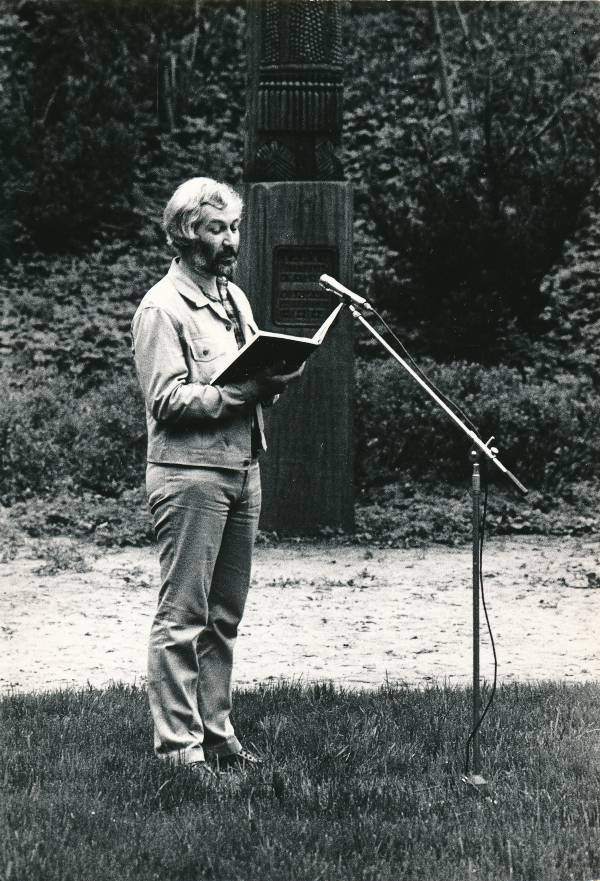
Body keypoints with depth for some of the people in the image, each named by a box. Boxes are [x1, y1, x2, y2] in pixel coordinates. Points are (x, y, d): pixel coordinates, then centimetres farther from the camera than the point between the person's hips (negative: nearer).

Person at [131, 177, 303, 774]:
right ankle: (177, 743, -3)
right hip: (189, 472, -8)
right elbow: (167, 400, -15)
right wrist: (241, 392, -22)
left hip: (242, 469, 8)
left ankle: (215, 731, 18)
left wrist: (274, 381, 0)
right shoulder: (162, 309, -8)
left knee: (224, 616, 11)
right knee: (182, 616, -6)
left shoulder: (235, 298, 17)